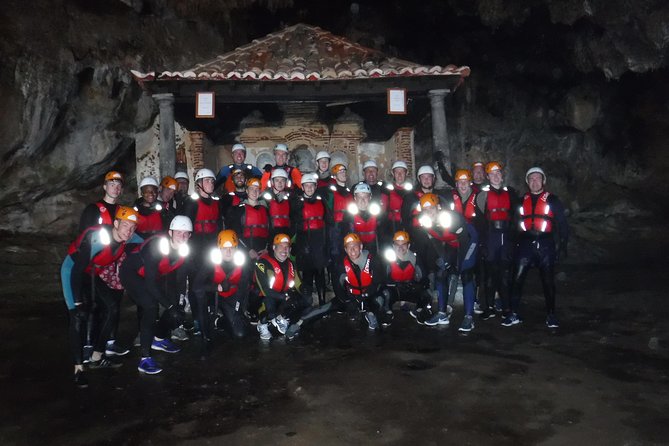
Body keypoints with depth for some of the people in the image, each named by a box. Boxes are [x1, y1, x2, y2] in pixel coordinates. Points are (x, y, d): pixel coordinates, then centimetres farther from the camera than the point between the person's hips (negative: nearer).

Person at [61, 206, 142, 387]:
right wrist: (78, 303, -31)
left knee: (112, 308, 1)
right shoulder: (97, 238, -35)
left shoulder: (128, 237, -16)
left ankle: (96, 358, 14)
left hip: (92, 274, 7)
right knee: (79, 316, -17)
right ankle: (78, 368, -8)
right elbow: (77, 270, -32)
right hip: (73, 271, -7)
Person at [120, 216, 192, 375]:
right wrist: (170, 305, -31)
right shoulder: (156, 246, -33)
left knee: (177, 313, 0)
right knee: (151, 307, -28)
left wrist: (180, 301, -11)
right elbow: (150, 283, -34)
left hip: (153, 277, 7)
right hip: (132, 274, -7)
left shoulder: (184, 250, -12)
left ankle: (159, 339, 29)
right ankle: (145, 359, -24)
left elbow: (180, 280, -1)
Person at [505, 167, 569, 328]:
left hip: (546, 245, -2)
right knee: (517, 278, -5)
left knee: (548, 281, 6)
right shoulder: (522, 200, 13)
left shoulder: (552, 200, 5)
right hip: (526, 244, 2)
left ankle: (551, 315, 17)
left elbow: (562, 223, 4)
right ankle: (513, 314, 2)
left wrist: (562, 245, -2)